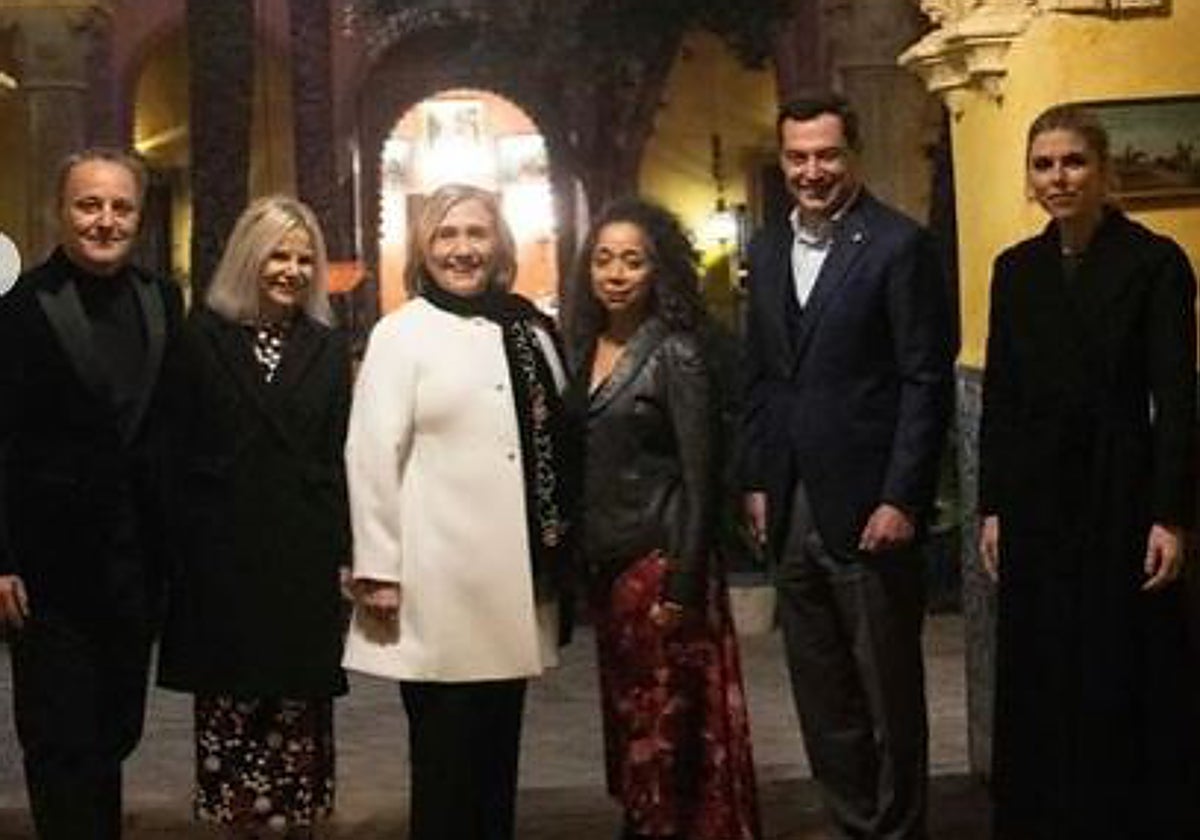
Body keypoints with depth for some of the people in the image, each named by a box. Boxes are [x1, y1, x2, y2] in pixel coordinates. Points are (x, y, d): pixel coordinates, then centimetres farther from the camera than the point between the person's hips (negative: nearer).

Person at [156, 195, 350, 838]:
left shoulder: (328, 349, 10)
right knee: (228, 711, 2)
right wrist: (179, 545, -4)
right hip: (221, 561, -1)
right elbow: (177, 453, 3)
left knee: (298, 716, 2)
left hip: (303, 563, 1)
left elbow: (340, 460, 7)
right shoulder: (202, 338, 5)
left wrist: (341, 551, -1)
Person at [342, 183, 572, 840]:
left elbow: (555, 447, 13)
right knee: (446, 762, 3)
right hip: (439, 586, -4)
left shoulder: (530, 332, 10)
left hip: (516, 578, 4)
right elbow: (372, 457, -7)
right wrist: (379, 571, -12)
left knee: (497, 754, 11)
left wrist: (558, 552, 11)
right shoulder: (401, 333, -2)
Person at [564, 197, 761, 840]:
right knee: (624, 718, 11)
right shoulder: (585, 349, 9)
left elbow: (700, 476, -12)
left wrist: (682, 587, -16)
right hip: (602, 560, 6)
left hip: (659, 561, -6)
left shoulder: (675, 354, -10)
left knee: (665, 729, -1)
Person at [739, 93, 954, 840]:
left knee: (890, 693, 5)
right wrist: (757, 481, 9)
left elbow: (928, 380, -10)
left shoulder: (900, 245, -8)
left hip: (869, 509, -6)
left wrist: (901, 499, -14)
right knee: (822, 698, 13)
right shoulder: (769, 249, 11)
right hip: (792, 510, 6)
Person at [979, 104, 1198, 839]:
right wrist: (992, 507, 6)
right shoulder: (1017, 269, 8)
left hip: (1121, 498, -4)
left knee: (1129, 686, 2)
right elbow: (999, 398, 9)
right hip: (1036, 501, 4)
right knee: (1041, 684, 9)